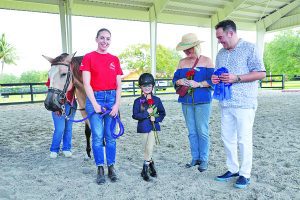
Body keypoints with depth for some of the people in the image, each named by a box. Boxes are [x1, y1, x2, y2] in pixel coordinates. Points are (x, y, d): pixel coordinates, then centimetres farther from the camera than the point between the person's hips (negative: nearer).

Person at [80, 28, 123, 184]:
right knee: (97, 136, 0)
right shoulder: (88, 57, 1)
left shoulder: (115, 60, 10)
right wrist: (95, 104, -11)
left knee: (110, 136, 7)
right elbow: (86, 84, -5)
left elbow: (119, 85, 6)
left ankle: (111, 167, 20)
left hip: (112, 98, 3)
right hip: (95, 98, -2)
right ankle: (100, 170, 15)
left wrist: (117, 104, -4)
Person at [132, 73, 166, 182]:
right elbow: (135, 115, -10)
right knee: (146, 150, 8)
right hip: (143, 127, 0)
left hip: (153, 127, 0)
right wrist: (147, 113, -17)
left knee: (149, 149, -7)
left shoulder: (156, 100, 2)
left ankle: (145, 170, 10)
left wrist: (156, 118, -10)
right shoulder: (138, 101, -3)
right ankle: (151, 165, 29)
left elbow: (162, 113, 8)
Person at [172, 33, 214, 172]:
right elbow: (175, 79, 12)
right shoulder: (182, 62, 13)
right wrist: (179, 81, -10)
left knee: (202, 131, -1)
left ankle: (204, 159, 11)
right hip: (186, 101, 4)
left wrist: (198, 84, -18)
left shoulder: (206, 61, 1)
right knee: (192, 131, 10)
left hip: (202, 101, -4)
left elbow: (212, 80, -6)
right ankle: (195, 158, 21)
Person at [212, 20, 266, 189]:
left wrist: (236, 78, -17)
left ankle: (245, 174, 14)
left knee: (244, 139, 0)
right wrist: (215, 79, 1)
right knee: (227, 138, 10)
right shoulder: (221, 53, 16)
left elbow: (261, 73, -8)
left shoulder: (249, 48, -3)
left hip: (244, 103, -6)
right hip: (226, 103, 7)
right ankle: (233, 169, 25)